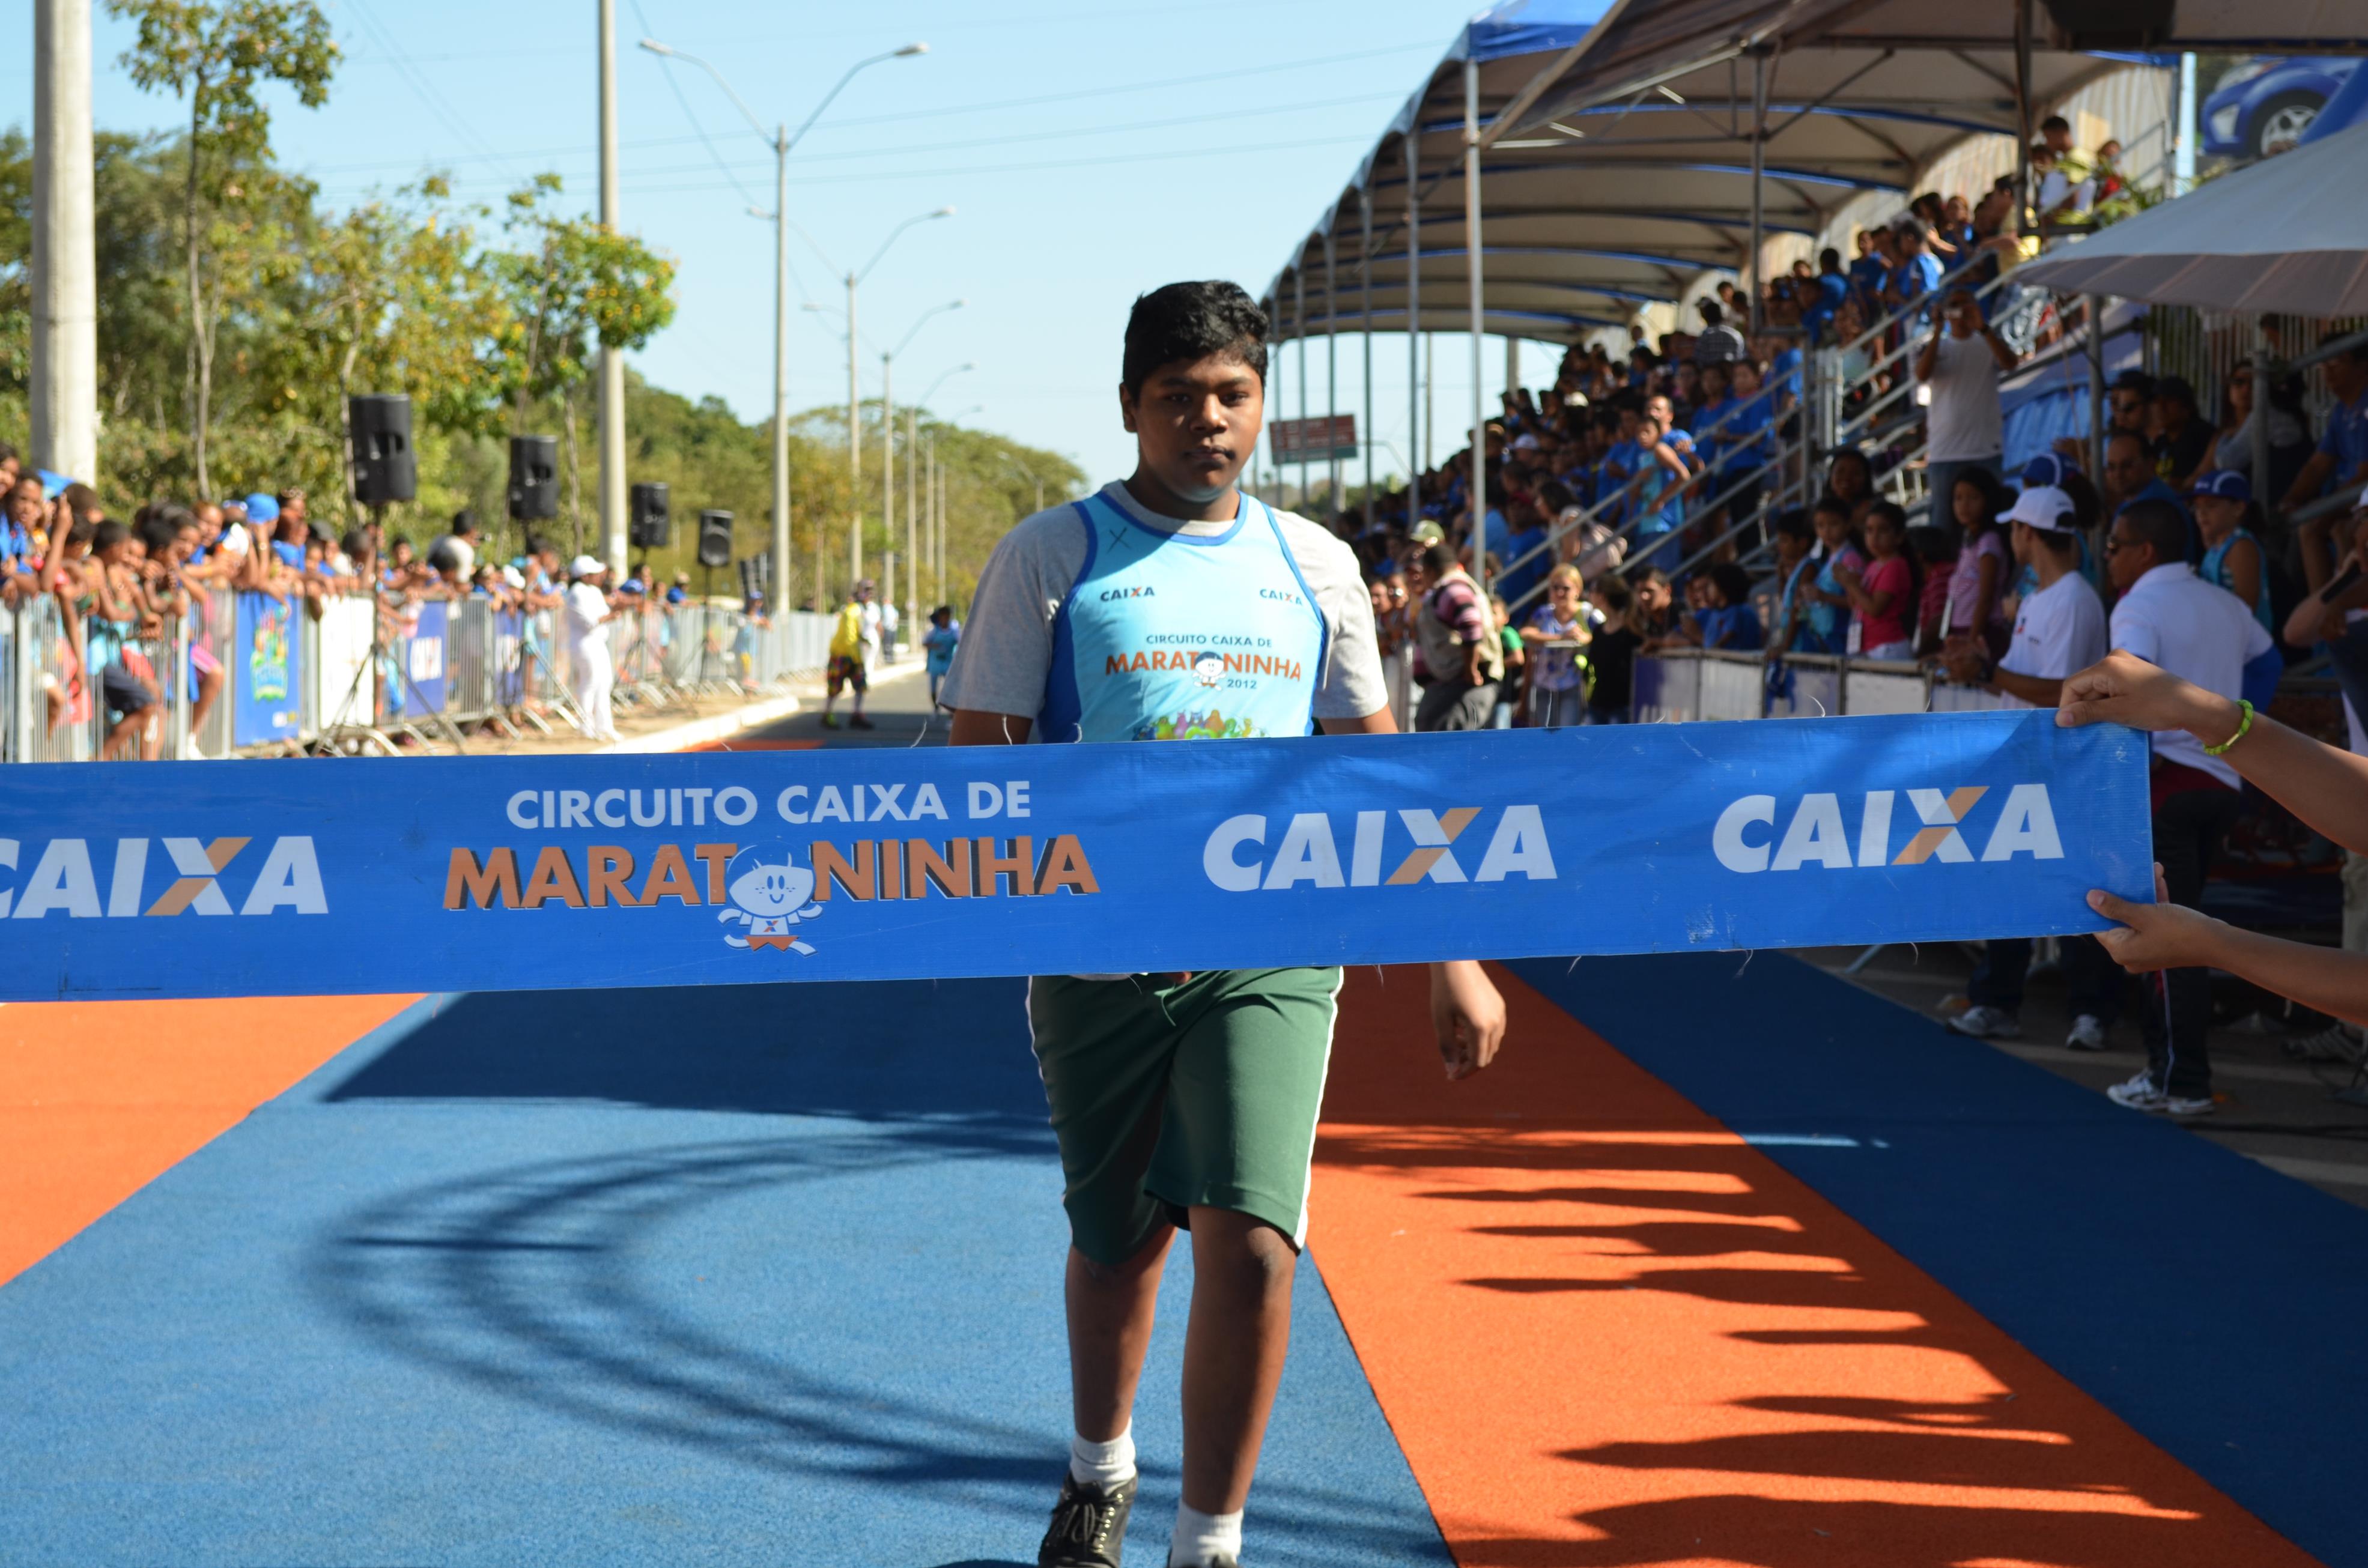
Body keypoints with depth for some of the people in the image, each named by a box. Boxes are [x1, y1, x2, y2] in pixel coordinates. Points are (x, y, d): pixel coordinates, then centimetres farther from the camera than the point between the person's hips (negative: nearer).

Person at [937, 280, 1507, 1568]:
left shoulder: (1313, 565, 10)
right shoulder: (1051, 554, 1)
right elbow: (981, 755, 1)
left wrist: (1450, 957, 12)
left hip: (1273, 952, 1)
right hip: (1098, 953, -1)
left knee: (1249, 1242, -13)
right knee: (1116, 1240, 12)